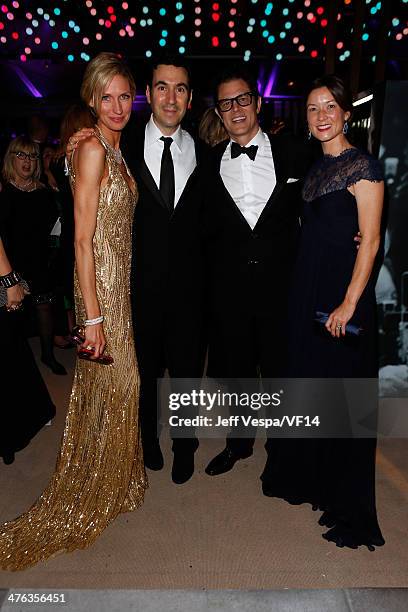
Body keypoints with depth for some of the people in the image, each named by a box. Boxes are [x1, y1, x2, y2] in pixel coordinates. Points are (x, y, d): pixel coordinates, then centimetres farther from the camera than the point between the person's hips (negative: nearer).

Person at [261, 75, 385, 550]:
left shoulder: (361, 166, -8)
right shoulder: (318, 166, 15)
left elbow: (370, 240, -14)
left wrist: (350, 302, -19)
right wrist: (306, 289, 7)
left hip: (343, 288, -8)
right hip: (308, 286, 8)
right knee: (307, 378, 16)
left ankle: (348, 505, 21)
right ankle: (306, 475, 37)